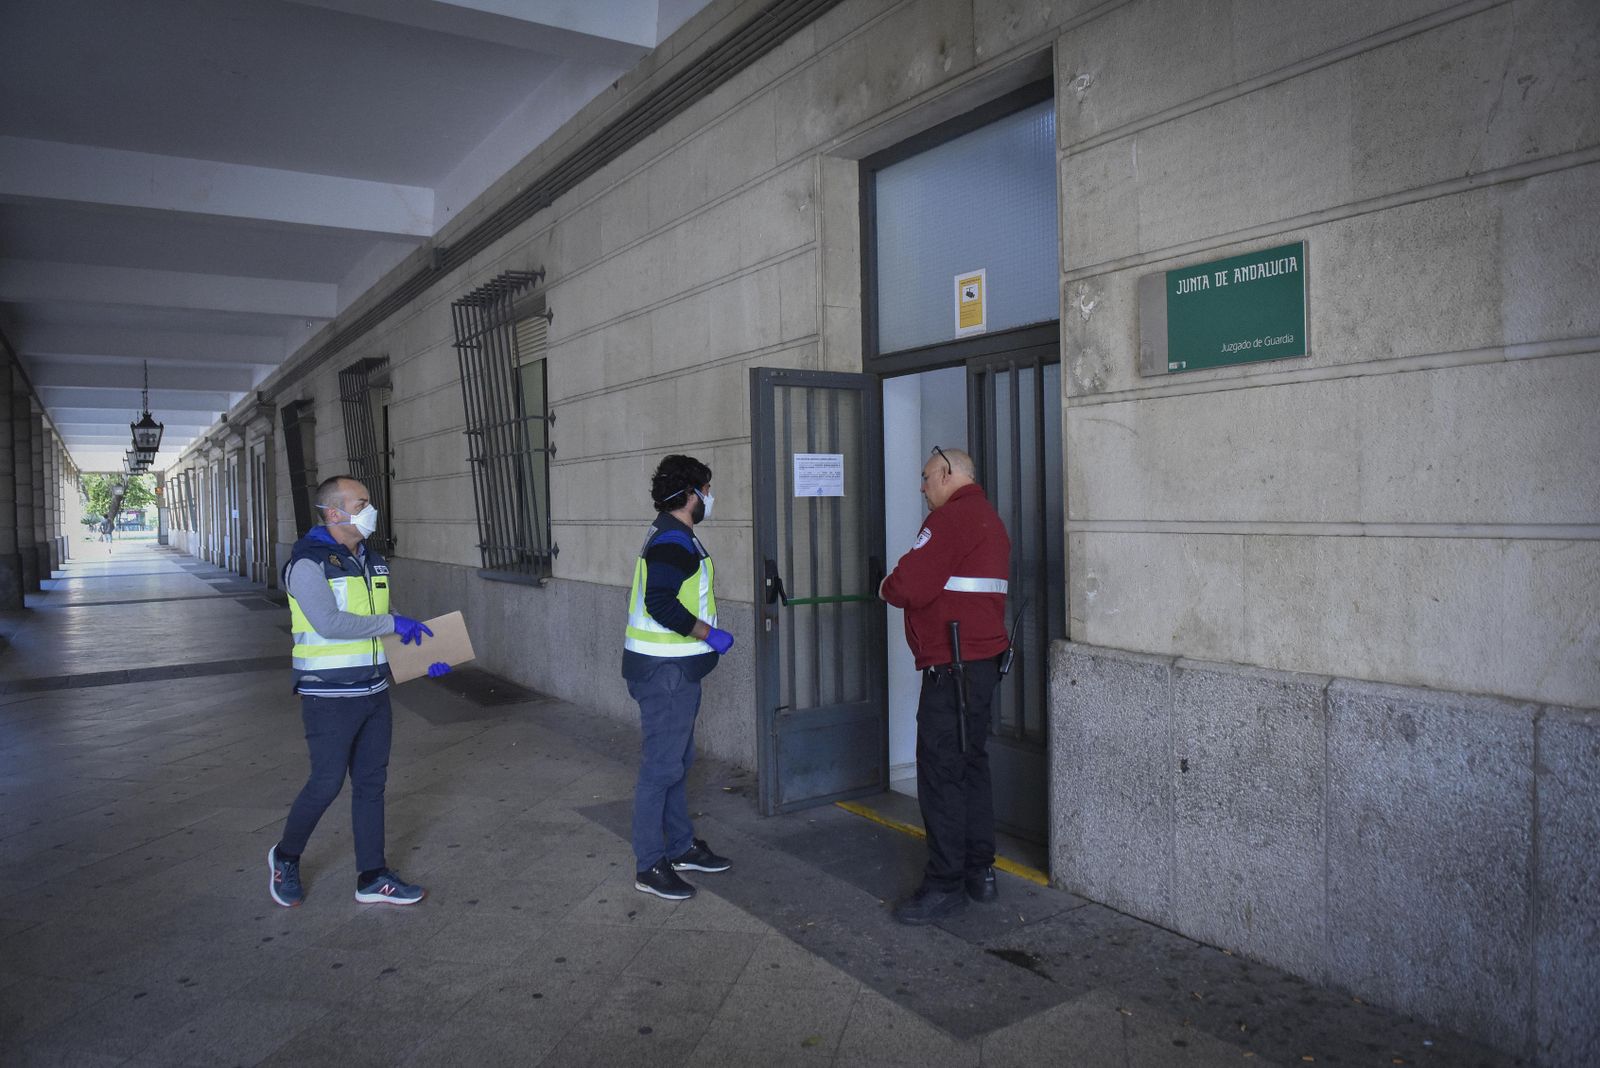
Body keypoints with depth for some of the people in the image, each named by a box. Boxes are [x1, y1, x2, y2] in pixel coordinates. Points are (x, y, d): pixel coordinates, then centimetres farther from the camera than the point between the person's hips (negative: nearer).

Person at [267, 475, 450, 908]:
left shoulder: (372, 561, 10)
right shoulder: (308, 563, -14)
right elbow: (330, 623, -27)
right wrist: (393, 623, -20)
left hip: (374, 693, 7)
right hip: (330, 698, -7)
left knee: (371, 782, 11)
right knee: (326, 784, 1)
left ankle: (373, 877, 21)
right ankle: (286, 857, 28)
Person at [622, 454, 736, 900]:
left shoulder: (671, 537, 15)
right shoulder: (673, 541, -18)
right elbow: (661, 604, -29)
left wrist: (703, 635, 17)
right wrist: (710, 634, -20)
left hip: (673, 669, 11)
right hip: (665, 672, -11)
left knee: (678, 761, 18)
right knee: (661, 766, -3)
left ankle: (681, 847, 31)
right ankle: (649, 866, 7)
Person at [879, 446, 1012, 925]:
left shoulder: (950, 517, -14)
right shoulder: (988, 517, 19)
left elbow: (911, 586, -21)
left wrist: (886, 587, -1)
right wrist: (903, 586, 13)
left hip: (952, 665, -11)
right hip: (984, 659, 11)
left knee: (940, 772, -5)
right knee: (972, 764, 16)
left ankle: (945, 884, 1)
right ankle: (980, 872, 25)